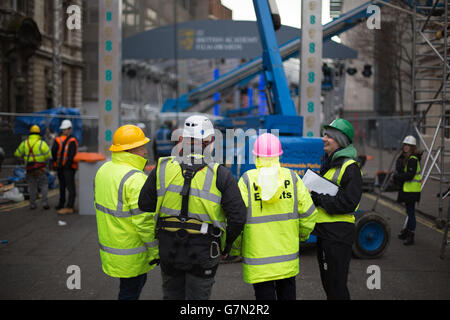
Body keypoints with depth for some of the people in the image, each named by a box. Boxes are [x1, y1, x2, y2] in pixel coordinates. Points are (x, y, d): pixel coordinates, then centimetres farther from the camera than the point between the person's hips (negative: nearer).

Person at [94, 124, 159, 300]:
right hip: (130, 252, -9)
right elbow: (144, 220, -24)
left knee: (139, 279, 23)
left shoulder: (104, 170, 5)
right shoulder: (135, 179, -24)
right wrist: (155, 250, -15)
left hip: (109, 244, 9)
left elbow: (100, 204, 15)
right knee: (130, 290, 6)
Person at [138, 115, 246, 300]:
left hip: (169, 249, 3)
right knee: (198, 297, 10)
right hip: (203, 251, -2)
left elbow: (145, 204, 2)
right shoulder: (221, 175, -11)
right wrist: (227, 245, 4)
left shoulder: (163, 168, -4)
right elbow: (237, 217, -13)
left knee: (172, 295, 19)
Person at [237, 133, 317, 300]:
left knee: (264, 293, 5)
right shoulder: (291, 177, -2)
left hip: (258, 253, -3)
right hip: (288, 251, 3)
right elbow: (308, 212, 0)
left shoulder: (247, 179, -10)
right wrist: (303, 235, 19)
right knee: (287, 292, 18)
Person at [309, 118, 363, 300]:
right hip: (324, 230, 10)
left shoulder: (350, 167, -14)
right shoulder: (328, 163, 16)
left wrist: (318, 199, -18)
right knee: (327, 282, 19)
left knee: (336, 285, -5)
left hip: (339, 232, -9)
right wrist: (310, 195, 5)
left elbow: (348, 203, -22)